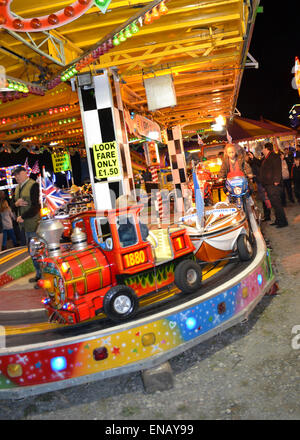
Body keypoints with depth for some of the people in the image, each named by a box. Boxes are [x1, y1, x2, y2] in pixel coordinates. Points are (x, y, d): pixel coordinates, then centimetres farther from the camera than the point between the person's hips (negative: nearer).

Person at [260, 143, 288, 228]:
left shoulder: (274, 156, -9)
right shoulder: (266, 158, 20)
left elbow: (277, 169, -19)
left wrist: (276, 180, -28)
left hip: (273, 184, -10)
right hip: (268, 184, 10)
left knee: (276, 203, -9)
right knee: (274, 203, 13)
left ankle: (283, 221, -5)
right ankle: (278, 220, 20)